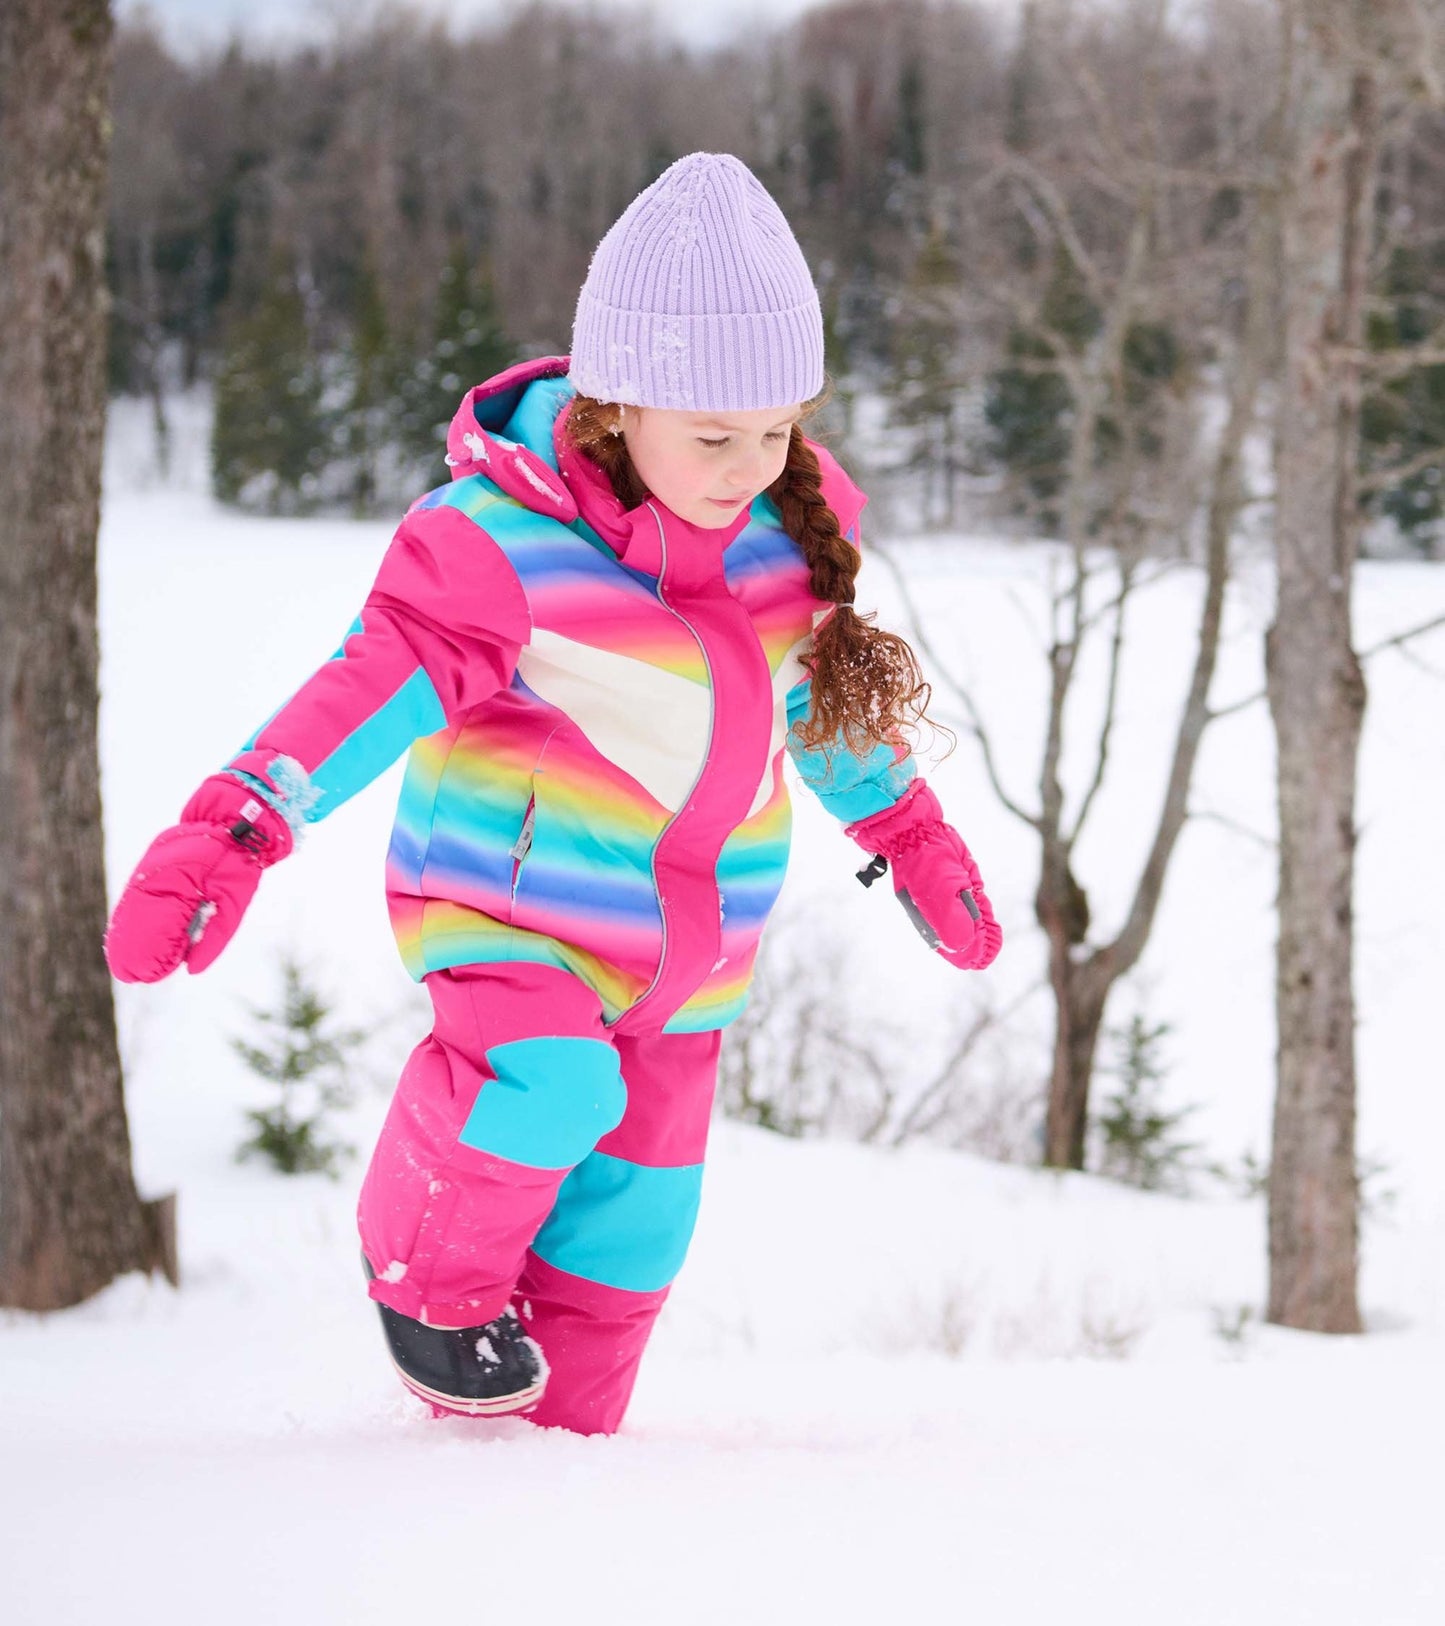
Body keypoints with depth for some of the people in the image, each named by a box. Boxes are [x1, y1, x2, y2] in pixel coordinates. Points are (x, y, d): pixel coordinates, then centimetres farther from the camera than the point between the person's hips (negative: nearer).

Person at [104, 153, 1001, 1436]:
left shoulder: (788, 530, -1)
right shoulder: (508, 542, -20)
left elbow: (827, 686, 17)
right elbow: (377, 684, -26)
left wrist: (912, 837, 27)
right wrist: (232, 833, -38)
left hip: (686, 941, 5)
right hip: (512, 896, -5)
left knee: (627, 1234, 8)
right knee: (550, 1084, -33)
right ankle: (428, 1271, -3)